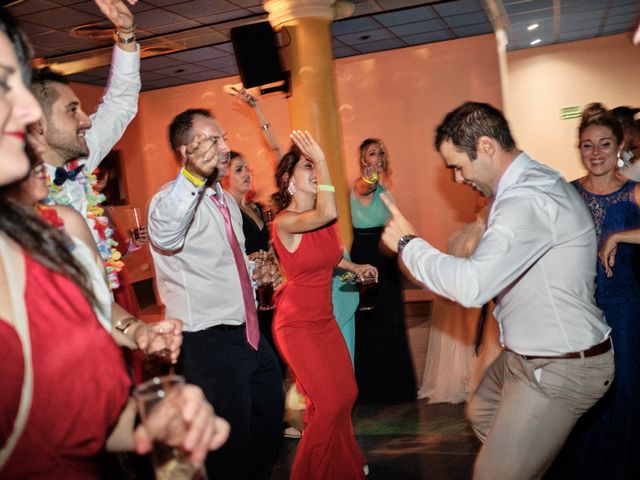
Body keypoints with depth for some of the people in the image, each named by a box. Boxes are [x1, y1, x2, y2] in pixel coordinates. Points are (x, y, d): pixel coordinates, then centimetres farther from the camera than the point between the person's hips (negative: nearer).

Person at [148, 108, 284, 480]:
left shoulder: (227, 200, 11)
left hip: (249, 333, 9)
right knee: (231, 443, 4)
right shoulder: (172, 199, -18)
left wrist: (258, 273, 6)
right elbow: (164, 234, -43)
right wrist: (193, 176, -58)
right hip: (208, 341, -9)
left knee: (271, 414, 26)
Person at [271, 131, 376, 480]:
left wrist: (355, 267, 16)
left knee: (346, 394, 13)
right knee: (327, 405, -5)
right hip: (297, 324, -7)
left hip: (324, 318, 7)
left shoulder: (322, 219, 2)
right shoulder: (284, 221, -20)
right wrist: (321, 159, -38)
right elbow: (327, 213, -41)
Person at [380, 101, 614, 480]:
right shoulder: (534, 181, 6)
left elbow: (471, 286, -36)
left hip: (557, 370, -11)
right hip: (529, 355, 11)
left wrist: (408, 243, -22)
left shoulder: (529, 199, -28)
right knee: (482, 415, 29)